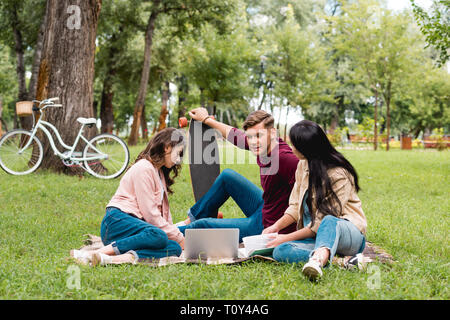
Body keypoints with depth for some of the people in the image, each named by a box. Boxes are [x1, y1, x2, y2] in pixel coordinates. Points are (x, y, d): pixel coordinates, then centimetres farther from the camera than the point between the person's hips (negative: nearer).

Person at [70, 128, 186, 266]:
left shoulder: (160, 172, 26)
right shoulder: (144, 168, -7)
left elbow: (164, 211, 22)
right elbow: (149, 213, -13)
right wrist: (179, 237, -8)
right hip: (117, 222, -9)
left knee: (174, 248, -20)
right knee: (158, 236, -38)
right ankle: (95, 253, -37)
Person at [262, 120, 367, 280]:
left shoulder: (339, 175, -15)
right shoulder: (303, 165, 9)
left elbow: (322, 221, -17)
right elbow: (296, 206, 14)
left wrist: (287, 237, -15)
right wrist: (275, 227, -2)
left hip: (347, 233, -6)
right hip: (313, 235, 7)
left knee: (329, 222, -41)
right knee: (280, 251, -23)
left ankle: (318, 259, -70)